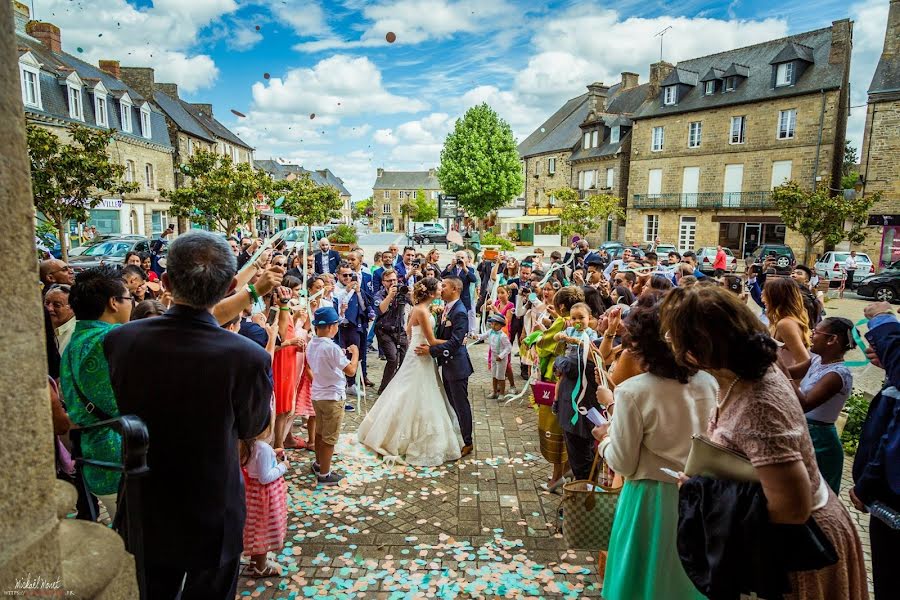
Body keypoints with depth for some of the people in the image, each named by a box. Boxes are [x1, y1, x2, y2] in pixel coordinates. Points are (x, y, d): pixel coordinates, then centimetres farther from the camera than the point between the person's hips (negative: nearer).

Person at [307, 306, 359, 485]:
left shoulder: (311, 344, 0)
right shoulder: (332, 347, -25)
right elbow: (351, 370, -23)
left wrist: (341, 355, 10)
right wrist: (355, 353, -8)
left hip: (317, 394, 8)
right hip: (333, 397, -8)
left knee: (320, 432, 24)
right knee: (330, 437, 6)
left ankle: (318, 464, 40)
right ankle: (324, 474, 17)